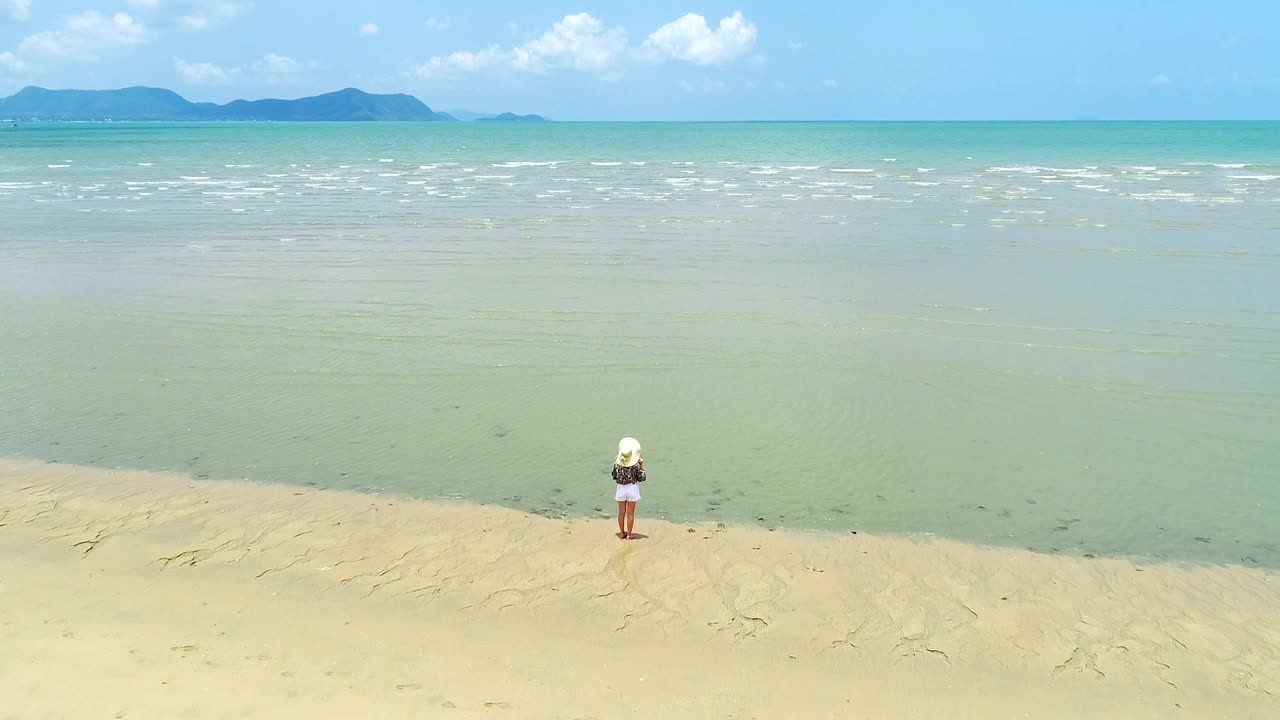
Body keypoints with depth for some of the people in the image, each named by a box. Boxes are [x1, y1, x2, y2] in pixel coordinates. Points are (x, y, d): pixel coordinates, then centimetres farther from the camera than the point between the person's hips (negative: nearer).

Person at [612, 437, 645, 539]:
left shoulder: (617, 463, -11)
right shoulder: (636, 465, -17)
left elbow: (614, 477, 2)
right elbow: (641, 478, -8)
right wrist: (642, 466, -2)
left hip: (621, 488, 2)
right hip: (632, 488, -2)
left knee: (621, 512, 15)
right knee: (630, 513, 8)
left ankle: (622, 533, 25)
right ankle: (629, 534, 15)